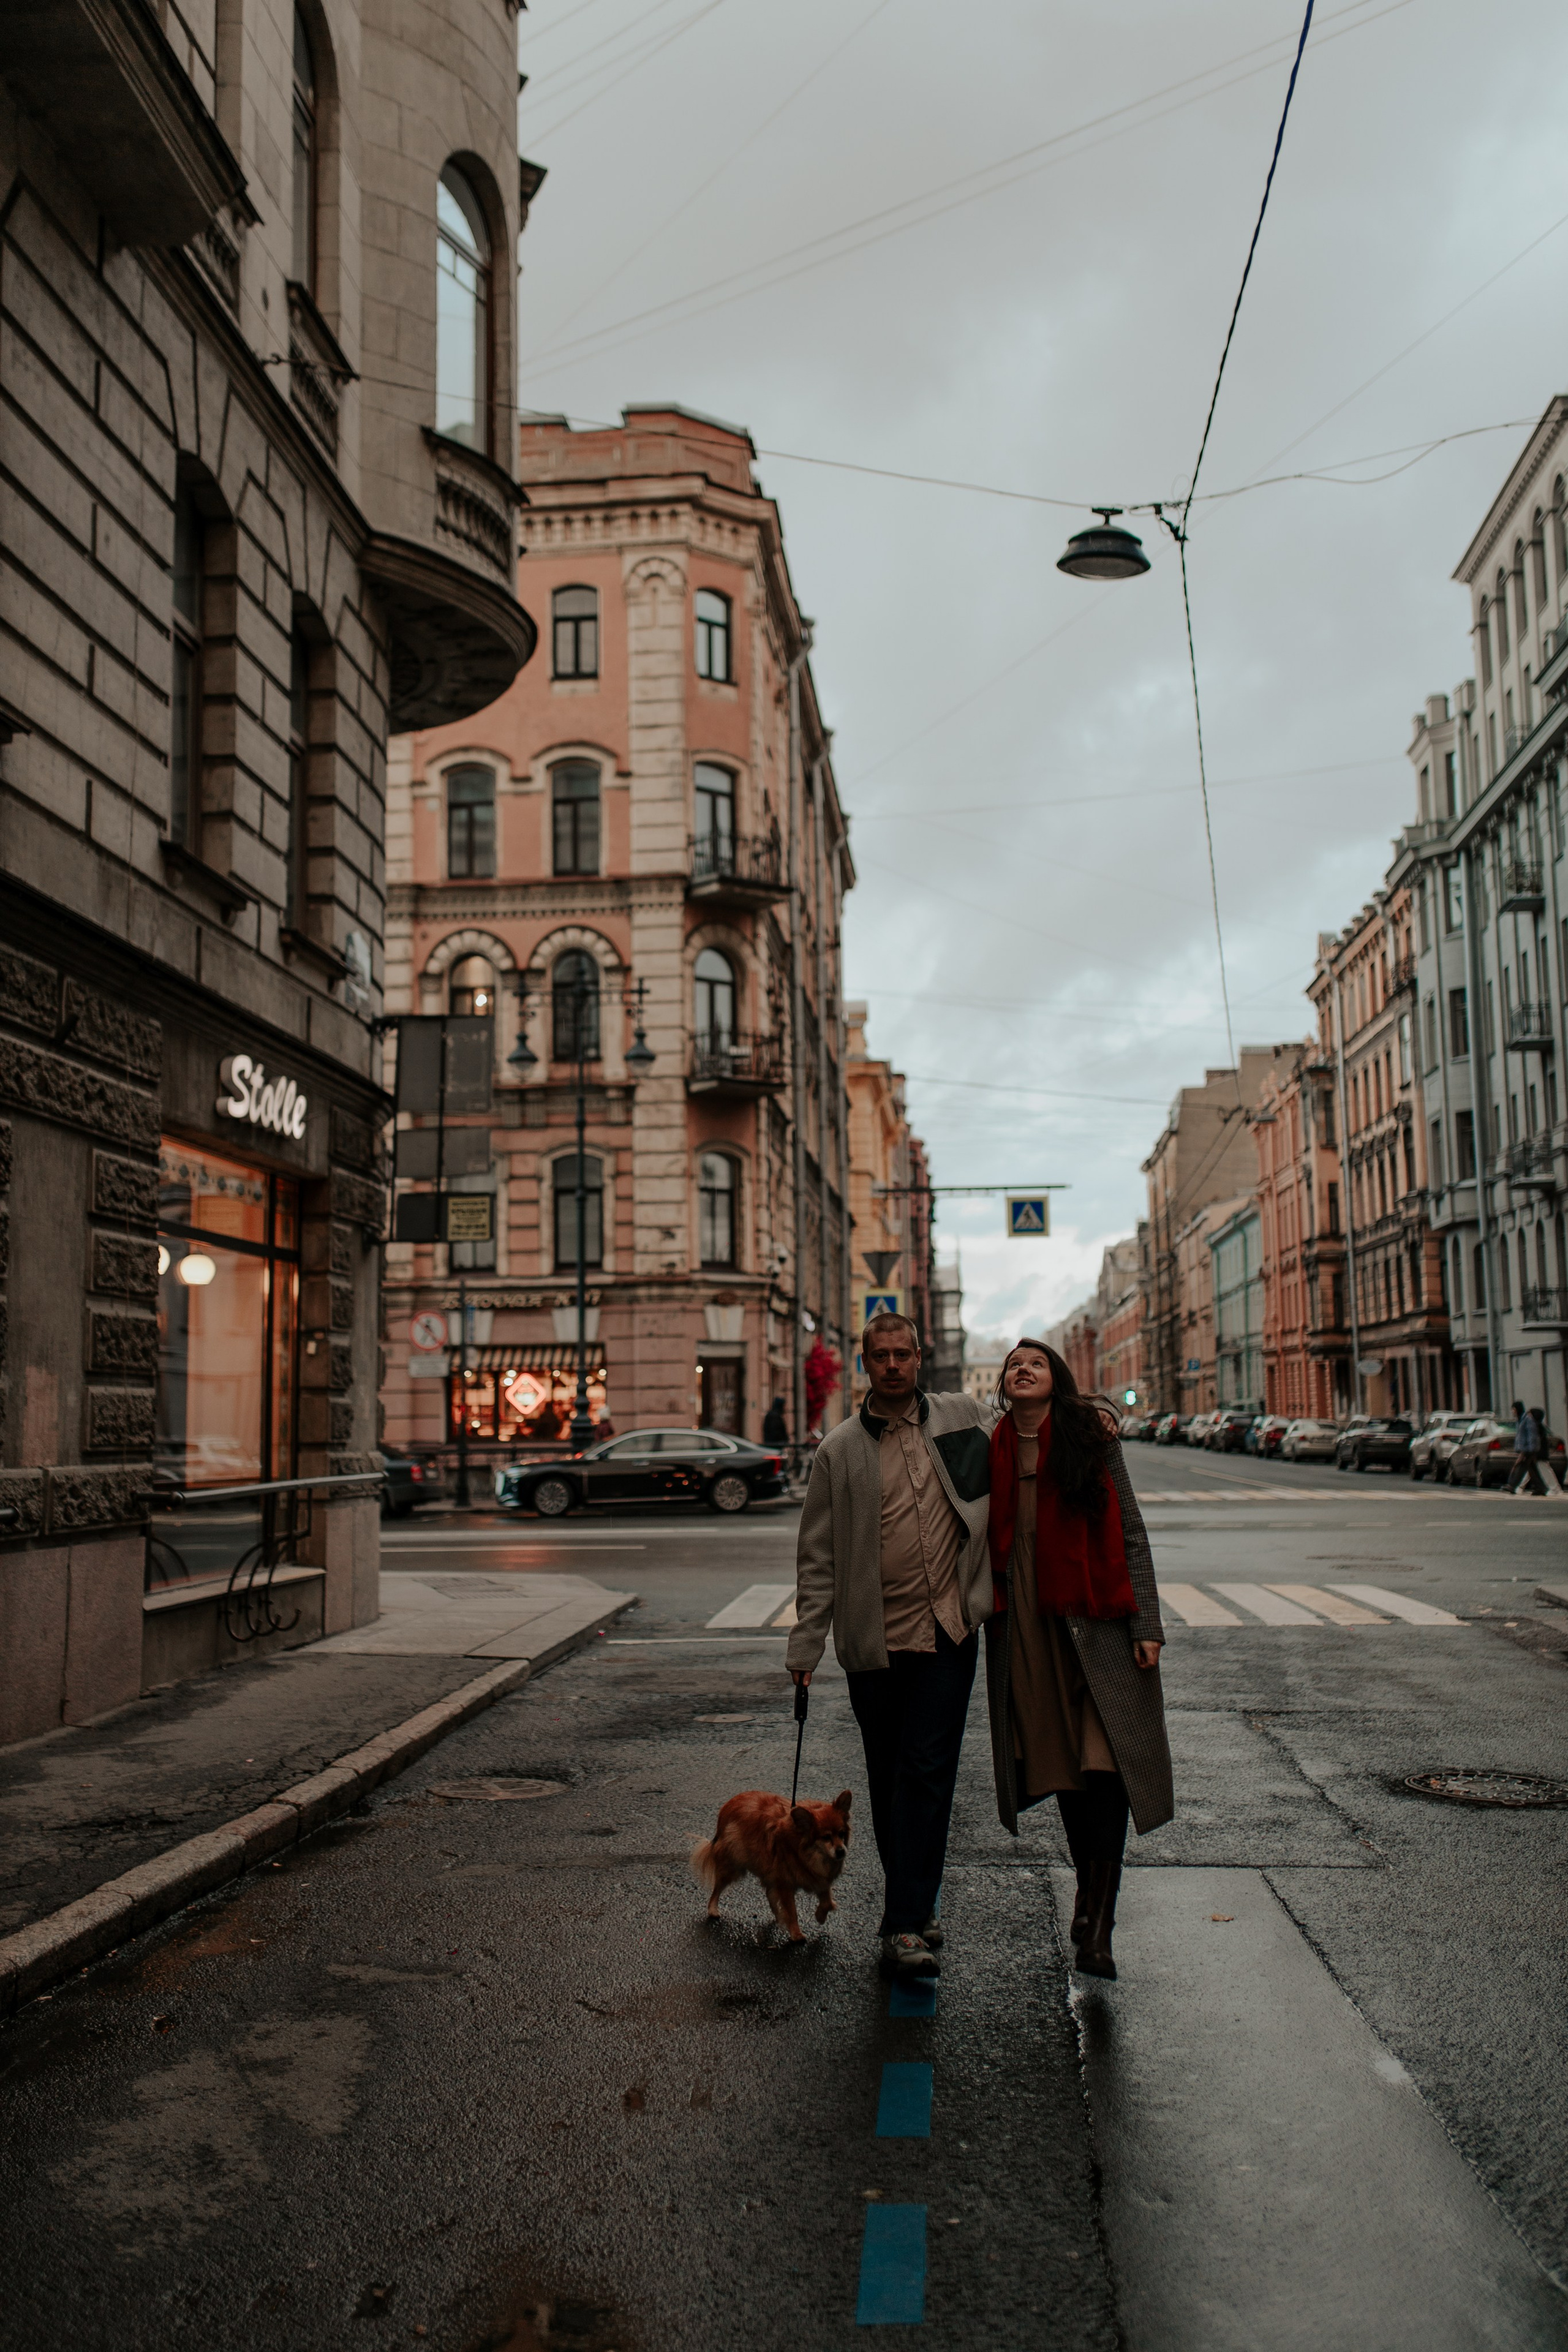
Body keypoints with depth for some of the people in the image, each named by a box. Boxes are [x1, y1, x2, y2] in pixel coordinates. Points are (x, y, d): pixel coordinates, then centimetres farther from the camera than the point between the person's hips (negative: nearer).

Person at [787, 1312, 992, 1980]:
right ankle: (916, 1909, 24)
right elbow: (817, 1556, 2)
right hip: (874, 1639, 1)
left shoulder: (967, 1419, 4)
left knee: (926, 1775, -3)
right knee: (887, 1781, 10)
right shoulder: (839, 1450, 1)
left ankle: (905, 1925, 5)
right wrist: (806, 1644, -2)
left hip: (948, 1631, -1)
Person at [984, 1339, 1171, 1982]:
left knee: (1104, 1761, -9)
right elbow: (981, 1544, 13)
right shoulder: (990, 1452, 7)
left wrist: (1146, 1623, -4)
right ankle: (1088, 1884, 30)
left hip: (1095, 1618, -2)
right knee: (1056, 1760, 9)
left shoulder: (1092, 1438, 0)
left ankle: (1097, 1924, -5)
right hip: (1025, 1624, 3)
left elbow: (1130, 1535, 1)